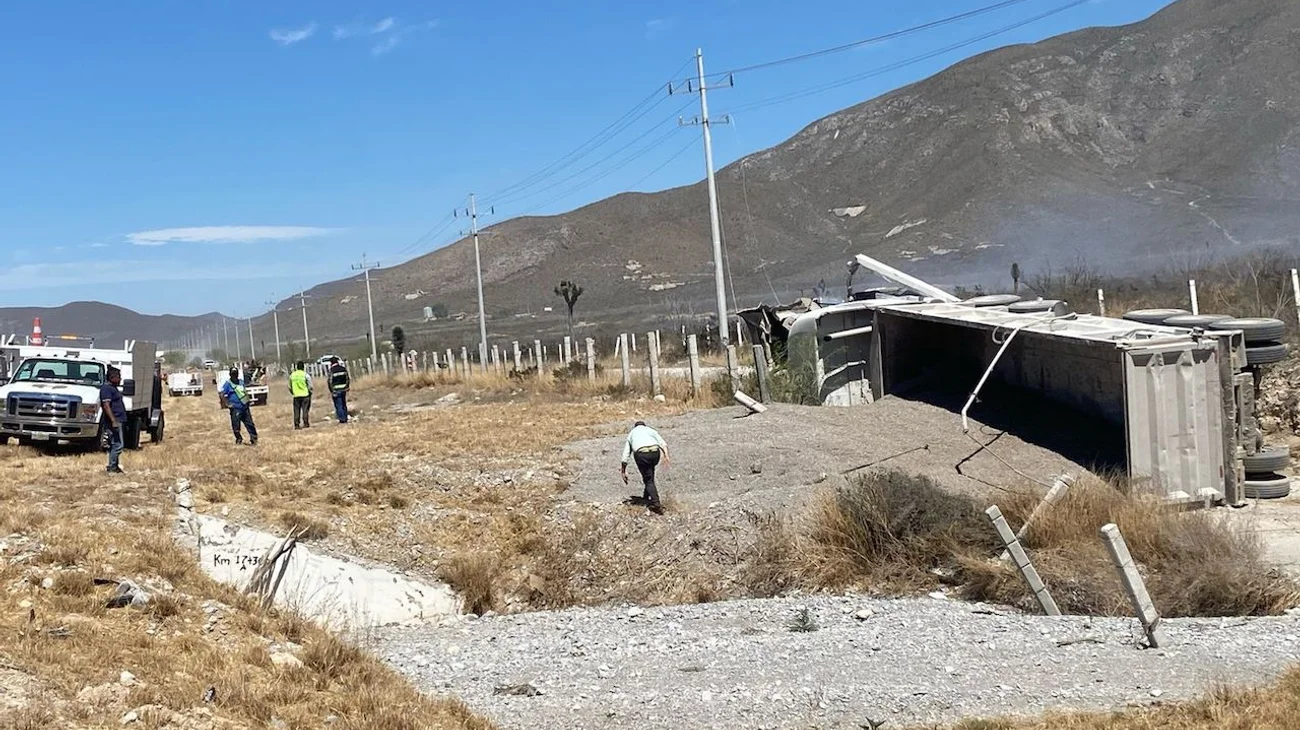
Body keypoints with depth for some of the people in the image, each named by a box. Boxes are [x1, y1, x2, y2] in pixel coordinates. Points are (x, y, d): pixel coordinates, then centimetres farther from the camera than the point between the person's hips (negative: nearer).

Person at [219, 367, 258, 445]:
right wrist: (228, 404, -13)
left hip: (245, 407, 5)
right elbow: (222, 395, -9)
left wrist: (249, 399, 14)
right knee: (236, 426, 0)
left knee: (249, 424, 6)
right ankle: (239, 439, 17)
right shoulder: (227, 384, -4)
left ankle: (254, 438, 13)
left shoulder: (241, 382, 12)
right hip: (235, 409, -4)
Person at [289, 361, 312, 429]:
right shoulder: (305, 375, -7)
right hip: (305, 395, -3)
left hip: (296, 396, 3)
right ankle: (306, 423, 0)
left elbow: (290, 386, 11)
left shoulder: (292, 375, 4)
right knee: (305, 409, 2)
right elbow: (310, 386, -4)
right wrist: (310, 393, 12)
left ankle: (296, 424, 6)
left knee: (296, 410, 7)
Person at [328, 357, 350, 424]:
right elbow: (348, 379, 9)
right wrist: (347, 387, 18)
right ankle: (345, 418, 20)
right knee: (344, 404, 16)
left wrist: (331, 391, -6)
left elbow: (330, 382, -13)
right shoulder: (343, 369, 4)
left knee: (338, 405, 1)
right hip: (344, 390, 5)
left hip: (336, 390, -5)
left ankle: (342, 419, 0)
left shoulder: (331, 370, -12)